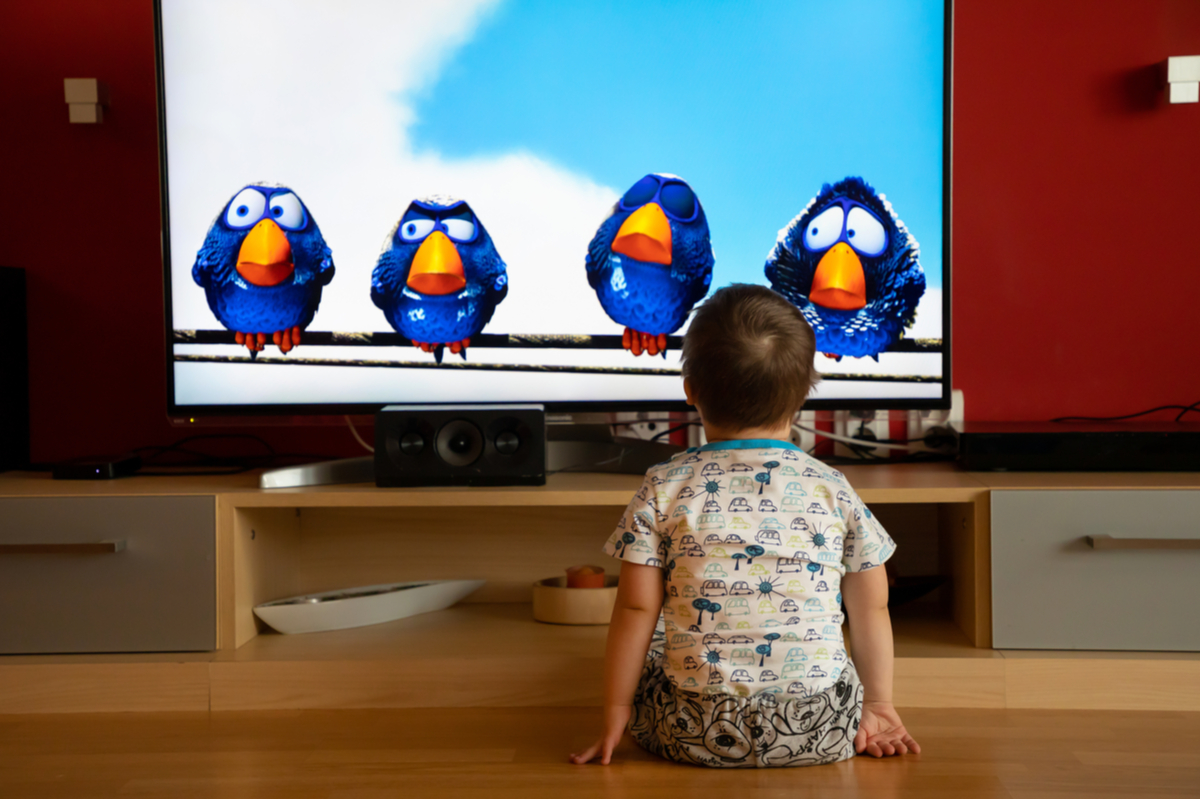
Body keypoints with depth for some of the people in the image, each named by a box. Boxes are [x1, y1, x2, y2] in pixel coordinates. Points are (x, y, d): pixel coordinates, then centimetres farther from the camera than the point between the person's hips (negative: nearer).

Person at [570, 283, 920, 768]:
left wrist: (615, 716, 9)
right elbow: (871, 610, 9)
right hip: (822, 730, 1)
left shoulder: (664, 490, -1)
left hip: (699, 735, 0)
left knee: (648, 652, 26)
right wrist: (878, 704, 22)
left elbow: (636, 610, -1)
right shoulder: (833, 490, 2)